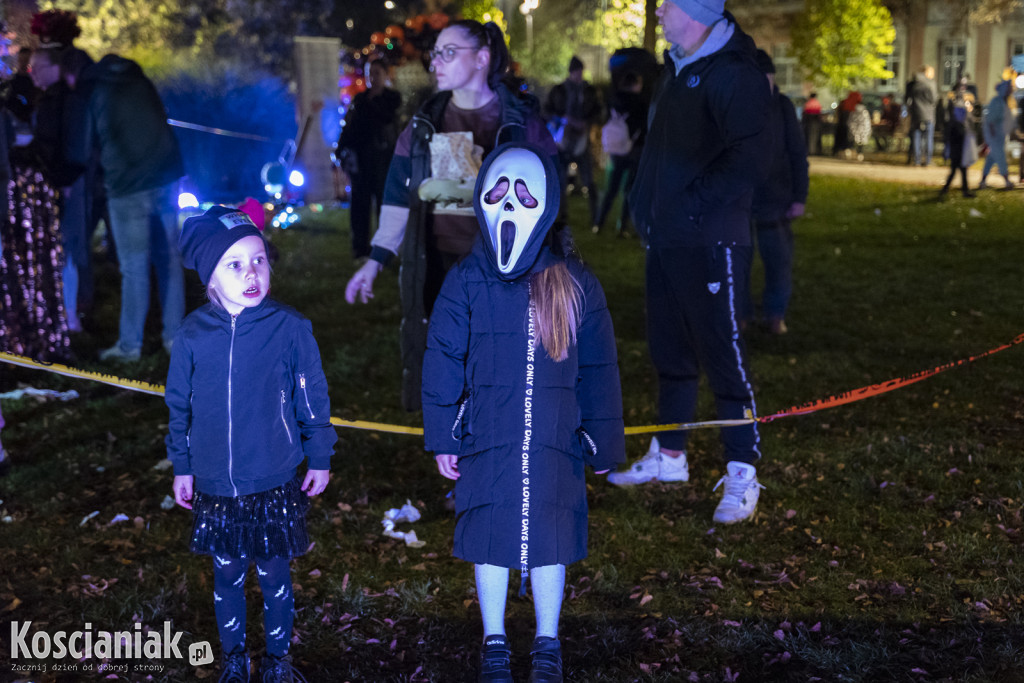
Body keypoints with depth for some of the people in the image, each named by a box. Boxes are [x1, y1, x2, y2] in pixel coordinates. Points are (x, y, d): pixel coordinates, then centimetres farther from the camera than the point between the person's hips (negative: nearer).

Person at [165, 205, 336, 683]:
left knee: (274, 574, 12)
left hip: (275, 484, -1)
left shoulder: (289, 329, -12)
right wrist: (181, 468, 10)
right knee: (227, 575, 16)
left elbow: (313, 398, -1)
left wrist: (319, 459, 5)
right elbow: (178, 406, 5)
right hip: (215, 487, 2)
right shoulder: (193, 335, -8)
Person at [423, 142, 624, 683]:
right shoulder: (466, 282, -5)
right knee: (490, 537, 12)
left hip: (554, 443, 0)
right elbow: (442, 363, 1)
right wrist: (442, 439, 2)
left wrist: (602, 441, 4)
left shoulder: (574, 284, -5)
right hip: (487, 441, 0)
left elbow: (597, 369, 2)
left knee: (549, 538, 11)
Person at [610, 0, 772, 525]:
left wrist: (692, 204, -21)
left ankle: (742, 476, 3)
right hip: (666, 237, 10)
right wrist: (644, 203, 14)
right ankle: (668, 456, 31)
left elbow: (750, 160, -24)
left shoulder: (733, 74, -16)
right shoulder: (677, 69, 15)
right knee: (669, 351, 17)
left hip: (708, 241, -9)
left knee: (722, 355, -6)